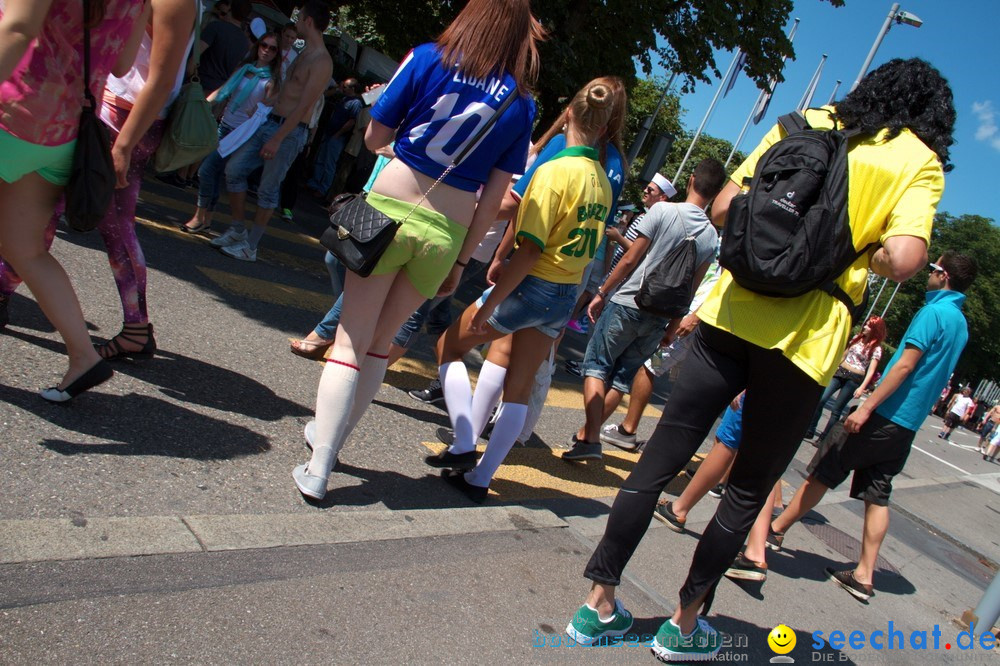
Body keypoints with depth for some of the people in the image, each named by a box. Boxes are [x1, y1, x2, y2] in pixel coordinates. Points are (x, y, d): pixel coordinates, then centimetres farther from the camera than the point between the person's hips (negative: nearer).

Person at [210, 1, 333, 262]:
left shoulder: (321, 61, -14)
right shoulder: (303, 54, 16)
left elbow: (304, 106, -21)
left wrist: (277, 139, -23)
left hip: (290, 131, -9)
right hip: (270, 122, 9)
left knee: (268, 189, -2)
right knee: (234, 169, 6)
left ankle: (250, 247, 9)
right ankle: (238, 230, 17)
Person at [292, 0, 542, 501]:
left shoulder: (429, 59, 0)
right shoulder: (521, 103, 4)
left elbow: (375, 137, 5)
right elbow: (494, 196, 3)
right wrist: (461, 259, 10)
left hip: (389, 210, -2)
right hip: (444, 234, 2)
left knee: (352, 342, 3)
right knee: (379, 343, 17)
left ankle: (317, 471, 0)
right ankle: (331, 441, 30)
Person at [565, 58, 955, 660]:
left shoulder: (806, 122, 14)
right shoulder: (921, 162, 5)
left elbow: (723, 209, 6)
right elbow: (904, 261, -12)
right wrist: (867, 254, 8)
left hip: (734, 312, 3)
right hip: (805, 340, -2)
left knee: (658, 461, 8)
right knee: (748, 493, 14)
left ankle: (600, 602, 15)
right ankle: (685, 623, 25)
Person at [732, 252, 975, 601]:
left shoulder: (934, 311, -12)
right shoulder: (960, 323, 15)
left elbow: (905, 366, -19)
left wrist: (866, 407, -20)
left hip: (885, 415, -8)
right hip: (908, 424, 8)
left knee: (824, 470, 1)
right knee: (877, 494, 10)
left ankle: (773, 531, 10)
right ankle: (864, 575, 12)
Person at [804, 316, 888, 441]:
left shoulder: (876, 348, -5)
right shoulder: (857, 338, 11)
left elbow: (871, 371, -11)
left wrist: (862, 387, -20)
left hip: (854, 379, -5)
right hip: (840, 372, 5)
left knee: (836, 410, -3)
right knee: (820, 400, -6)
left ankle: (824, 438, 6)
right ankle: (810, 431, 1)